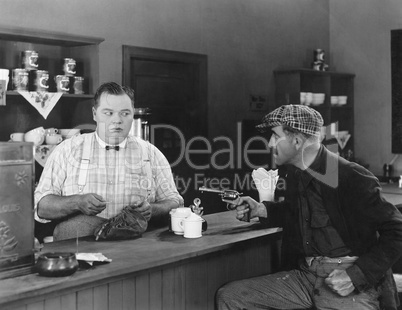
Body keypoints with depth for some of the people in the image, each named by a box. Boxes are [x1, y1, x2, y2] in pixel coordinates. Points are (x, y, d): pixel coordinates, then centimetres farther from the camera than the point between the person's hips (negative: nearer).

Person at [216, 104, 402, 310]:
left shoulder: (352, 178, -15)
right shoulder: (289, 173, 6)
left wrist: (357, 275, -19)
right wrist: (261, 210, 7)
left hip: (352, 284, -6)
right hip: (304, 275, 7)